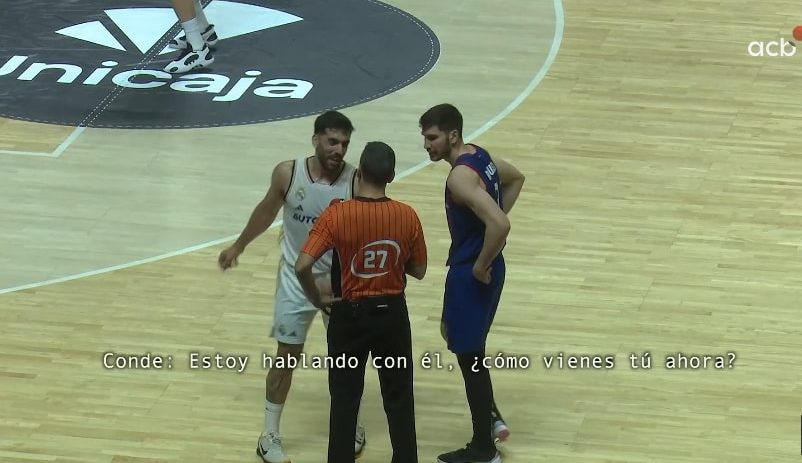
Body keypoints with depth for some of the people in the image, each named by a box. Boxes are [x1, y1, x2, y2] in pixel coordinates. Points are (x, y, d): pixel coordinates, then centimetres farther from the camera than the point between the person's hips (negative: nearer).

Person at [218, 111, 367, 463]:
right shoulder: (288, 173, -15)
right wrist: (239, 246, 17)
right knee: (287, 356, 5)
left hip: (340, 279, 0)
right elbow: (267, 211, 5)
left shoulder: (356, 182, -20)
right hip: (296, 277, 0)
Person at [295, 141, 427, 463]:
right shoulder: (407, 216, -11)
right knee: (398, 397, 14)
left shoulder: (337, 214, -18)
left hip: (350, 314, -2)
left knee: (345, 398, 10)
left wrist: (317, 299, -6)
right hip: (392, 312, 2)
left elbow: (302, 266, -22)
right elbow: (418, 271, 1)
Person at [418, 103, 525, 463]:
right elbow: (516, 178, 24)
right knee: (463, 342, 25)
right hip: (480, 266, 10)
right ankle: (492, 417, 31)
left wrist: (480, 266, -21)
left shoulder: (461, 177, -26)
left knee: (469, 355, 1)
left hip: (471, 272, -10)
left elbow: (500, 226, -36)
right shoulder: (478, 155, 4)